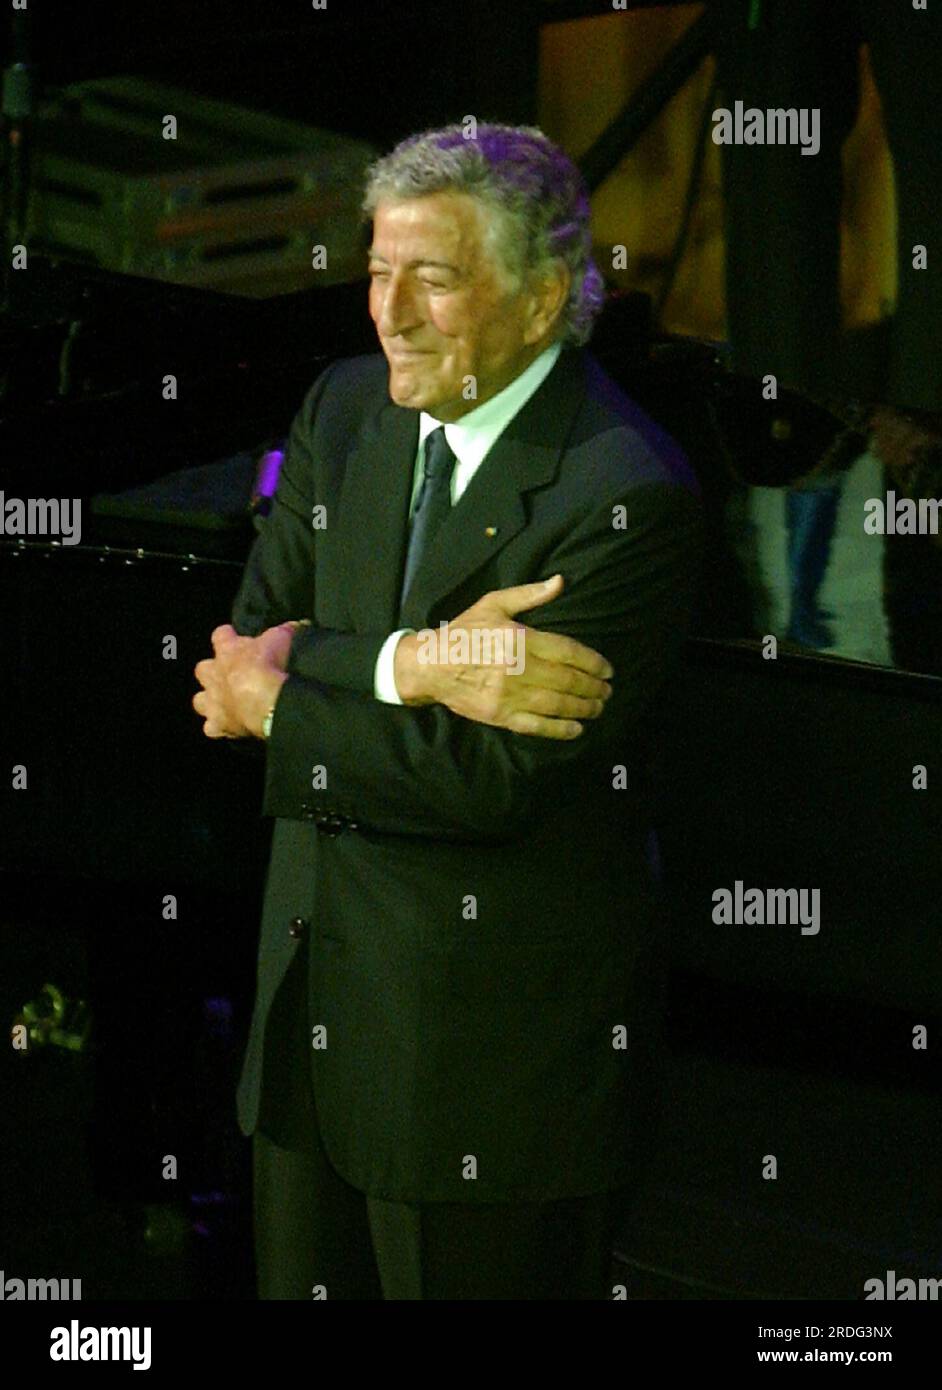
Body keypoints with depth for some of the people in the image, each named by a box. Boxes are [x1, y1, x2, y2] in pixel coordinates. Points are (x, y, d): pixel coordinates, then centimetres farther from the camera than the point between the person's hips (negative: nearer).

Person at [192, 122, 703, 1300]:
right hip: (314, 979, 7)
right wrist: (409, 665, -20)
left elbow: (490, 780, -22)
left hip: (495, 1039, -6)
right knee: (299, 1283, 17)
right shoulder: (345, 409, 4)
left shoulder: (625, 496, -19)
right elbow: (253, 643, 0)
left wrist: (275, 709, -11)